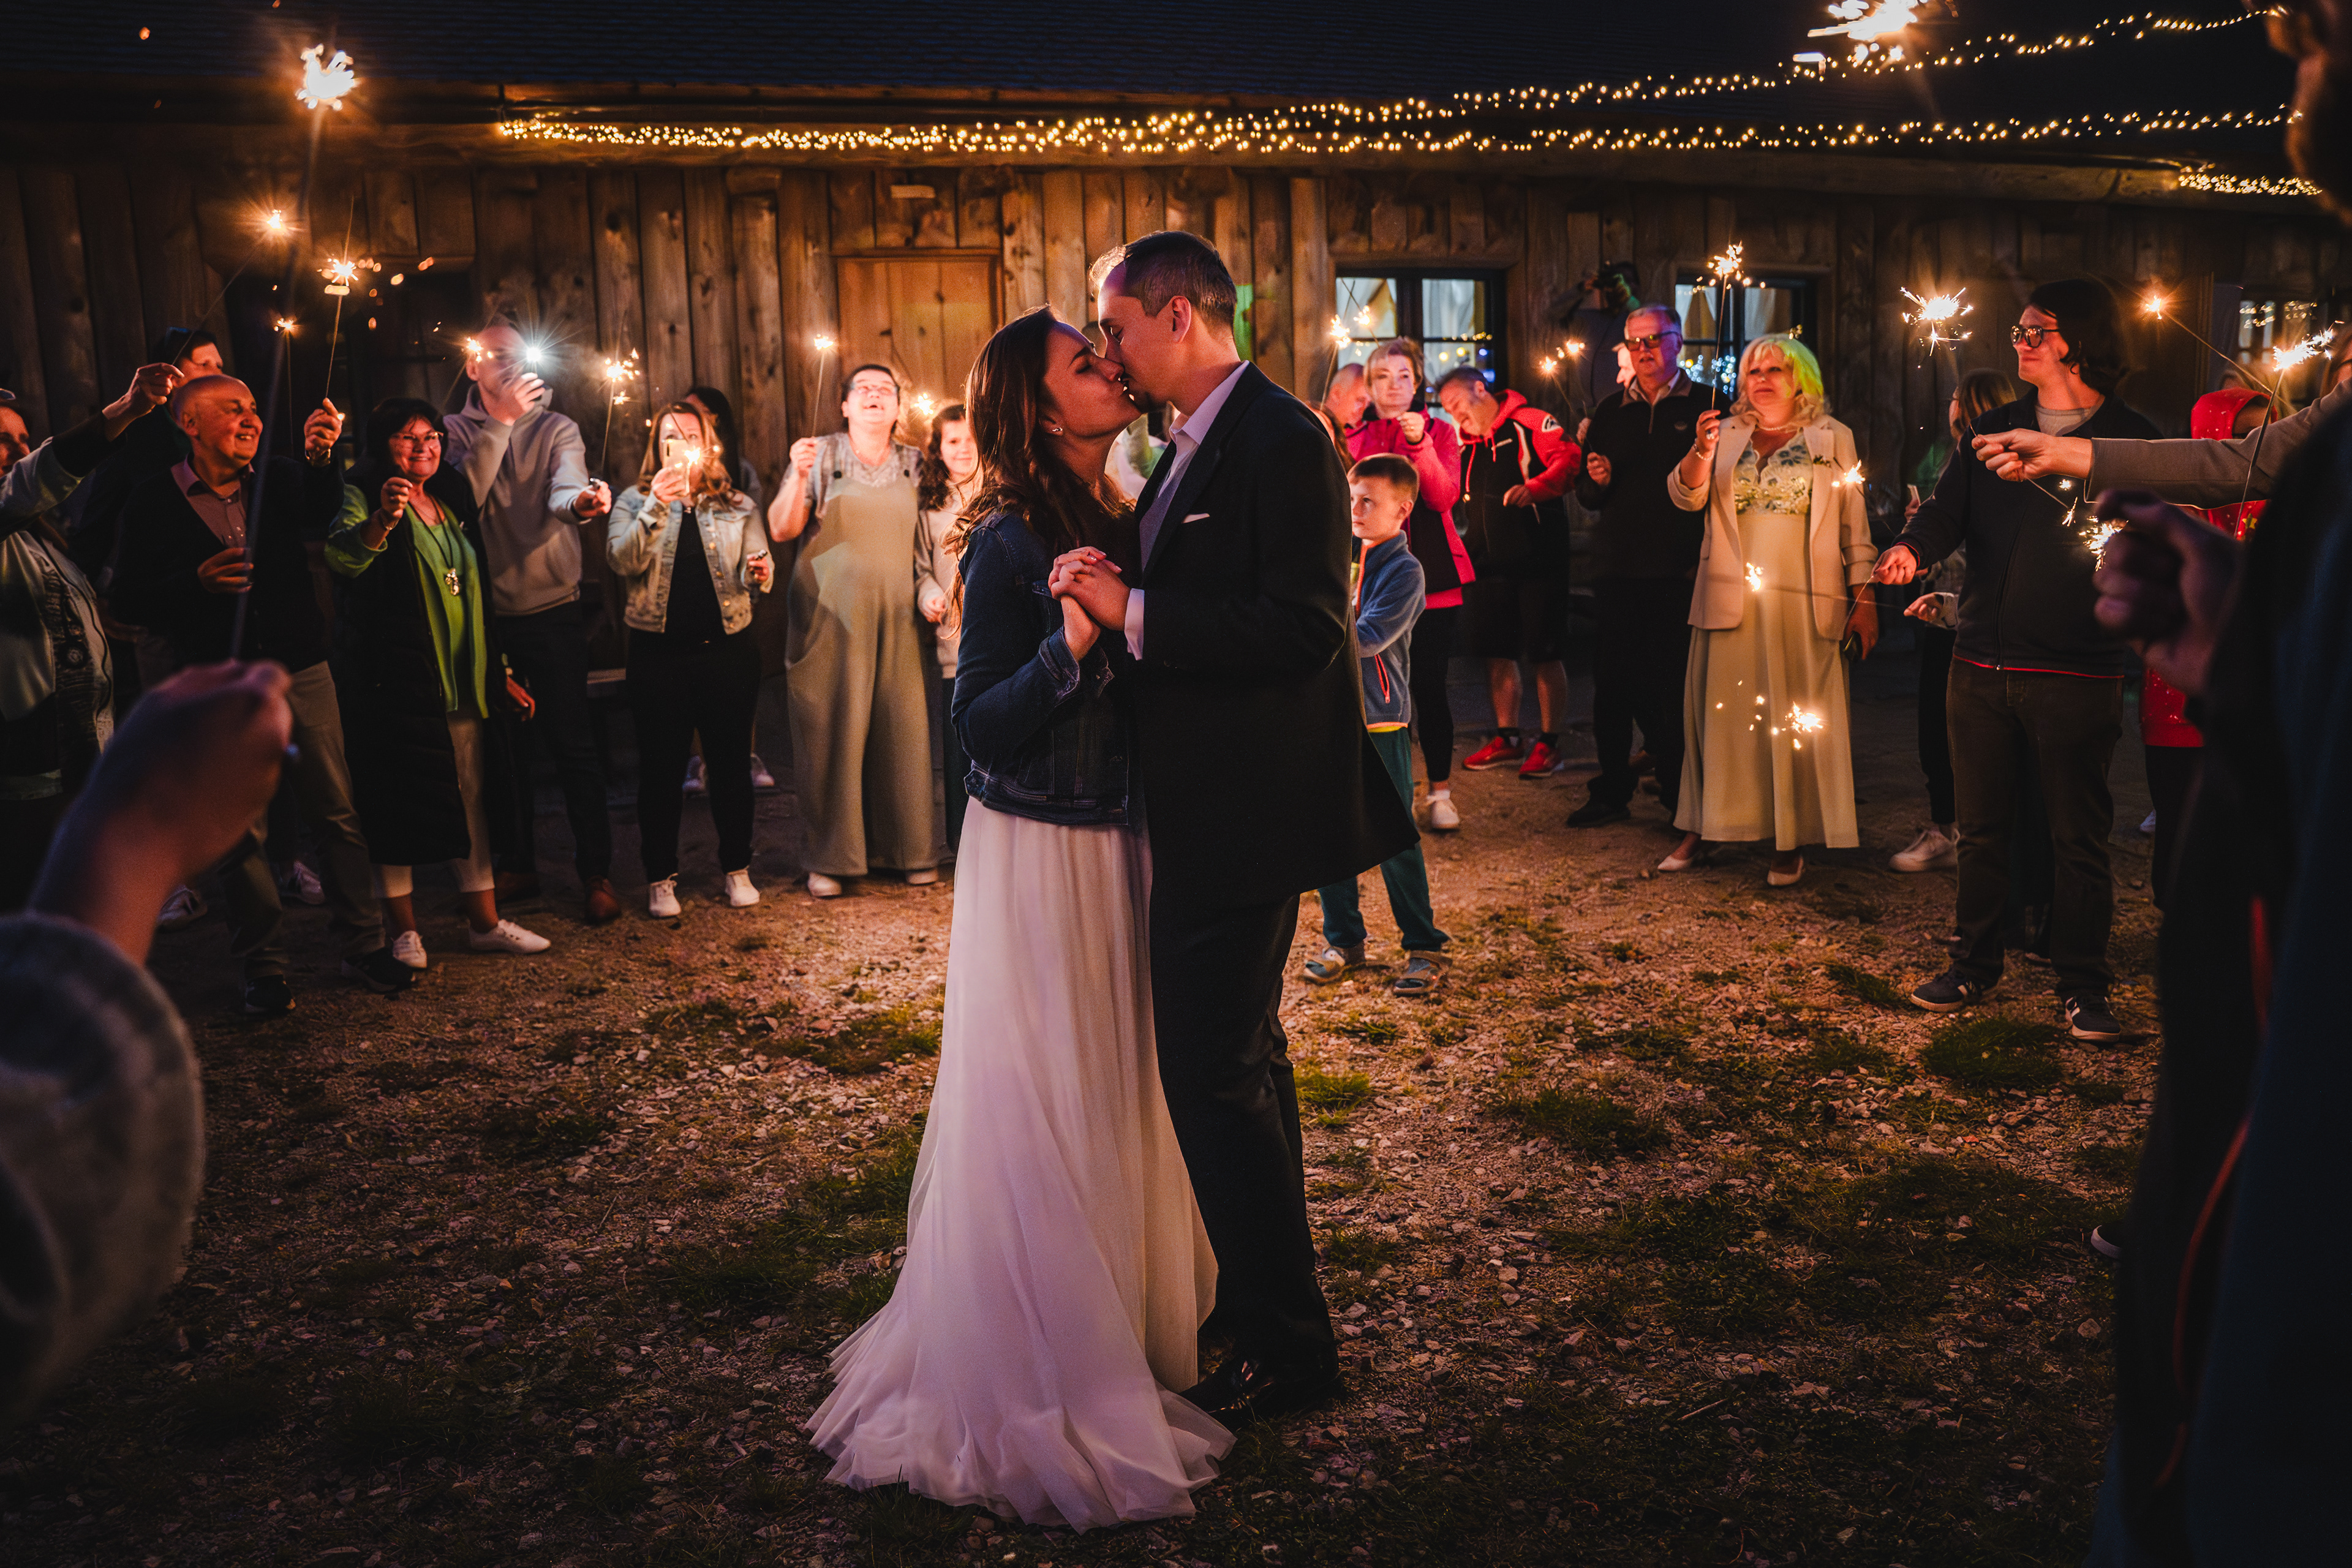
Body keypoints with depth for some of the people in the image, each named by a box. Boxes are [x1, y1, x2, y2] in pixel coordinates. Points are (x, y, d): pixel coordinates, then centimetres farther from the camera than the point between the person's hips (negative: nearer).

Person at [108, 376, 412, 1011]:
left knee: (337, 814, 3)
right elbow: (131, 597, -2)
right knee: (242, 833, 4)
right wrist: (198, 581, -19)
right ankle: (264, 968, 15)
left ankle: (363, 948, 14)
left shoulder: (280, 480, 7)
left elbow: (322, 513, -15)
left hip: (301, 673, 2)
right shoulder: (153, 503, 1)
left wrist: (320, 457, -34)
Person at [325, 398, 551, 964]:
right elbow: (341, 556, -25)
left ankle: (485, 921, 18)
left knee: (470, 798, 9)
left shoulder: (453, 500, 15)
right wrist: (381, 520, -45)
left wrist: (498, 672, 19)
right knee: (398, 800, -1)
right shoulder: (364, 495, -4)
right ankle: (404, 929, 9)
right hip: (393, 679, -6)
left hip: (462, 680, 6)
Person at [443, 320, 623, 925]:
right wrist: (501, 421, -19)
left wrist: (582, 499, -45)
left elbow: (565, 489, -20)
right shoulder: (457, 430, 5)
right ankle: (518, 865, 25)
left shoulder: (556, 428, 1)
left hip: (552, 609, -2)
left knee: (573, 743, -3)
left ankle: (596, 873, 7)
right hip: (487, 613, 2)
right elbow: (463, 496, -15)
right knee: (503, 746, 11)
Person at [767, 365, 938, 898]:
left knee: (902, 727, 1)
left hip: (896, 619, 2)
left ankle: (909, 848, 13)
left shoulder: (914, 464, 10)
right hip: (831, 618, -2)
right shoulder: (821, 455, 2)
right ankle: (831, 857, 8)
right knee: (833, 732, 0)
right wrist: (798, 478, -18)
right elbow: (781, 530, -3)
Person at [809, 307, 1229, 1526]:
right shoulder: (1011, 544, -16)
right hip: (1037, 860, -8)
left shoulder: (1118, 524, 7)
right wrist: (1069, 645, -31)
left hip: (1119, 849, 8)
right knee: (1039, 1116, 2)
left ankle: (1120, 1329, 37)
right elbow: (979, 727, -19)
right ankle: (1031, 1393, 18)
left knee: (1117, 1100, 18)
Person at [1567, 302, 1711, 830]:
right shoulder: (1610, 411, 13)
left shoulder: (1705, 407, 2)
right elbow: (1586, 495, 17)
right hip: (1617, 569, 3)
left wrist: (1706, 556, -11)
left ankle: (1681, 797, 12)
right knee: (1612, 683, 6)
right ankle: (1612, 792, 17)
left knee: (1676, 687, 1)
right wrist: (1596, 482, -7)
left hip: (1681, 572, -3)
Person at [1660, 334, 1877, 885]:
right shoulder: (1726, 435, 12)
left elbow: (1855, 523, 7)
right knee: (1722, 709, 4)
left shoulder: (1832, 438, 8)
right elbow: (1685, 496, 0)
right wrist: (1700, 451, -20)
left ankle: (1792, 840, 7)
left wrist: (1865, 598, 2)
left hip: (1803, 601, -1)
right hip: (1730, 597, 2)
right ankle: (1705, 826, 14)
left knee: (1797, 717, -1)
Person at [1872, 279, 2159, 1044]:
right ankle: (1975, 965, 26)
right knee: (1981, 827, 12)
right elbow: (1949, 507, 1)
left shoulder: (2130, 436, 1)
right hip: (1982, 664, 4)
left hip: (2077, 672, -4)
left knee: (2078, 836, 2)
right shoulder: (1995, 429, 12)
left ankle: (2082, 985, 14)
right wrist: (1913, 547, -20)